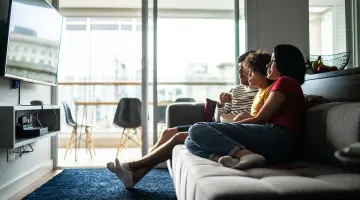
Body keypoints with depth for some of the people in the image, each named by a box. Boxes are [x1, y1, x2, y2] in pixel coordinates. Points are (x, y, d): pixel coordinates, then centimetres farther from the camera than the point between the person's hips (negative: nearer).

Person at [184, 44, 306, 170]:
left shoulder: (285, 81, 6)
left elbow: (260, 118, -2)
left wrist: (232, 124, 7)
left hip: (277, 137, -9)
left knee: (197, 130, -18)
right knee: (191, 142, 1)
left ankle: (246, 154, -31)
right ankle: (233, 158, -25)